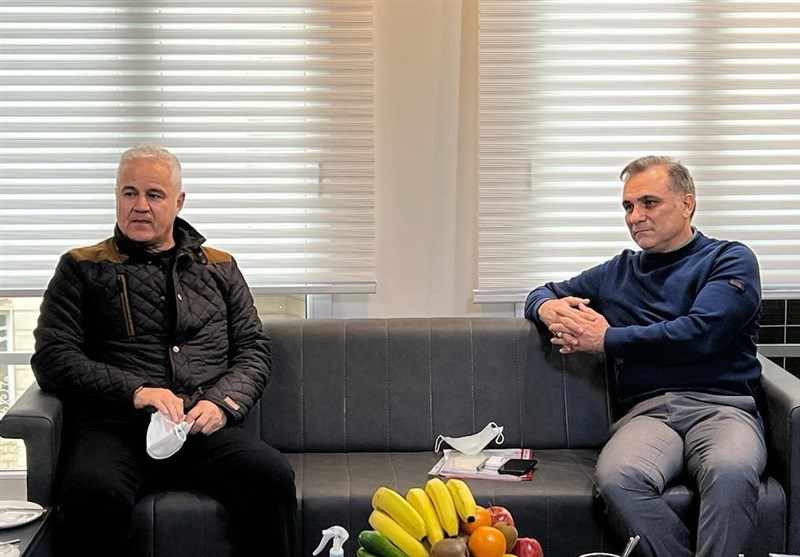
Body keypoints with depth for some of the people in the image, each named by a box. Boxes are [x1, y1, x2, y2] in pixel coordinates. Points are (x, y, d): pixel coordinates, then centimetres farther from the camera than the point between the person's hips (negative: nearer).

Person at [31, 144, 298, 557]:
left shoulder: (219, 268, 23)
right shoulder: (82, 269, 16)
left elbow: (254, 350, 19)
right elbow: (52, 357, 5)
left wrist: (222, 402, -3)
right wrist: (134, 391, -10)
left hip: (206, 429, 2)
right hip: (115, 428, -2)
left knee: (274, 477, -30)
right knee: (93, 492, -38)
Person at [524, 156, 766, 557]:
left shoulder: (730, 260, 11)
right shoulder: (617, 273, 25)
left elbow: (700, 333, -6)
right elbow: (541, 294, 37)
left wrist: (606, 339, -2)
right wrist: (549, 308, 11)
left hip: (720, 405, -2)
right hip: (647, 410, 3)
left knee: (731, 471, -39)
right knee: (615, 478, -34)